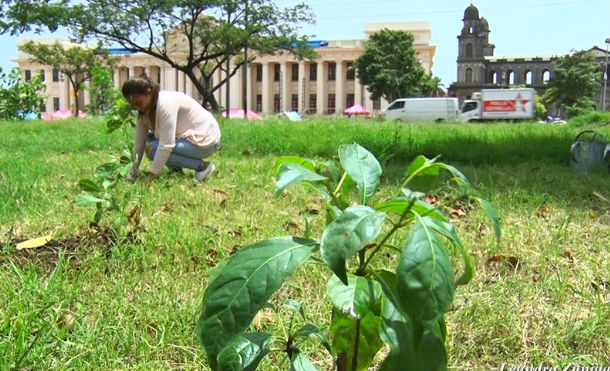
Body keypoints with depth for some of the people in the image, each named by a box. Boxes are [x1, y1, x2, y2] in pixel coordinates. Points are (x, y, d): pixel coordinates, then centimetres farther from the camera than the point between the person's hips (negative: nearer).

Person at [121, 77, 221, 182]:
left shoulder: (166, 104, -27)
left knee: (152, 149, -19)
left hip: (205, 141, -9)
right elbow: (140, 140, 1)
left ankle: (203, 166, -13)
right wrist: (133, 171, -4)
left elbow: (166, 146, -29)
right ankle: (176, 169, 5)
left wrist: (152, 175, -25)